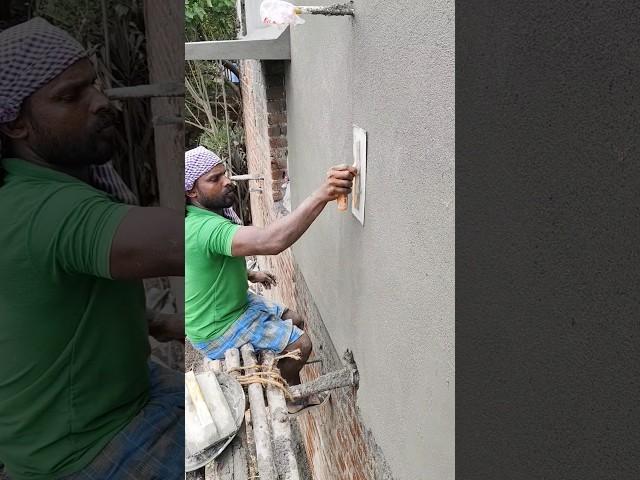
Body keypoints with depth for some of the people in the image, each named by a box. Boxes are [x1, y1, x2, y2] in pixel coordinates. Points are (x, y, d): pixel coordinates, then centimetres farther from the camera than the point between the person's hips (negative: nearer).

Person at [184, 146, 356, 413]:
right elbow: (271, 241, -52)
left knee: (295, 322, 16)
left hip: (237, 303, 10)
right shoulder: (204, 228, -35)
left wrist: (250, 275, 12)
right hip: (217, 331, -10)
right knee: (301, 343, -7)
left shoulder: (207, 216, 0)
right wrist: (322, 195, -56)